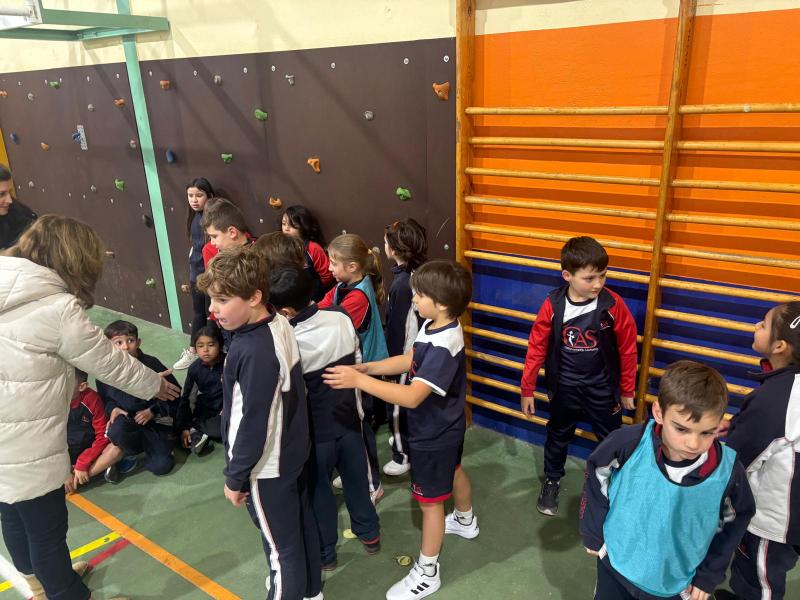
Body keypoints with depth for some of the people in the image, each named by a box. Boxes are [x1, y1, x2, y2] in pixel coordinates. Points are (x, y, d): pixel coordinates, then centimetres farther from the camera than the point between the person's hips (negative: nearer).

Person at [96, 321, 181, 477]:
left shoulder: (151, 364, -10)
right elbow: (103, 397, 12)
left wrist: (153, 410, -11)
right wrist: (112, 409, -8)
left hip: (150, 419, -1)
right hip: (123, 418, 1)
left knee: (162, 466, -17)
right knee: (116, 432, -39)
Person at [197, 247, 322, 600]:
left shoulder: (253, 351, -31)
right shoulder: (280, 324, -5)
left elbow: (254, 424, -25)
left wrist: (234, 476, -13)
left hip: (267, 467, -9)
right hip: (293, 452, 9)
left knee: (281, 545, 11)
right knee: (302, 527, 26)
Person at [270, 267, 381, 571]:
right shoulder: (342, 320, -12)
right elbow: (357, 364, 1)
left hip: (315, 430, -4)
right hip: (348, 419, 5)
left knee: (318, 491, 16)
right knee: (356, 478, 23)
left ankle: (324, 552, 35)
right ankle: (369, 533, 43)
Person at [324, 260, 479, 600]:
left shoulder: (444, 347, -37)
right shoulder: (432, 326, -7)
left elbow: (412, 396, -43)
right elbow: (410, 361, 3)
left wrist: (359, 381, -45)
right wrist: (368, 367, -9)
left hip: (433, 434, -10)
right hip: (446, 427, 10)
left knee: (429, 501, 7)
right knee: (453, 471, 32)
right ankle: (466, 521, 61)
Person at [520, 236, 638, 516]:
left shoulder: (613, 305, -18)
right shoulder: (552, 305, -16)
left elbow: (627, 349, -6)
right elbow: (537, 348, -7)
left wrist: (627, 390, 3)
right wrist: (527, 389, -2)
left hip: (602, 388, -1)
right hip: (564, 387, 1)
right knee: (557, 436, 21)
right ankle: (552, 481, 44)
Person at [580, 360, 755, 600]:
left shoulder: (728, 471, -23)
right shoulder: (628, 444, -28)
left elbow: (732, 525, -4)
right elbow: (596, 480, -9)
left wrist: (709, 576, 2)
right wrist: (593, 534, -2)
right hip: (616, 563, 0)